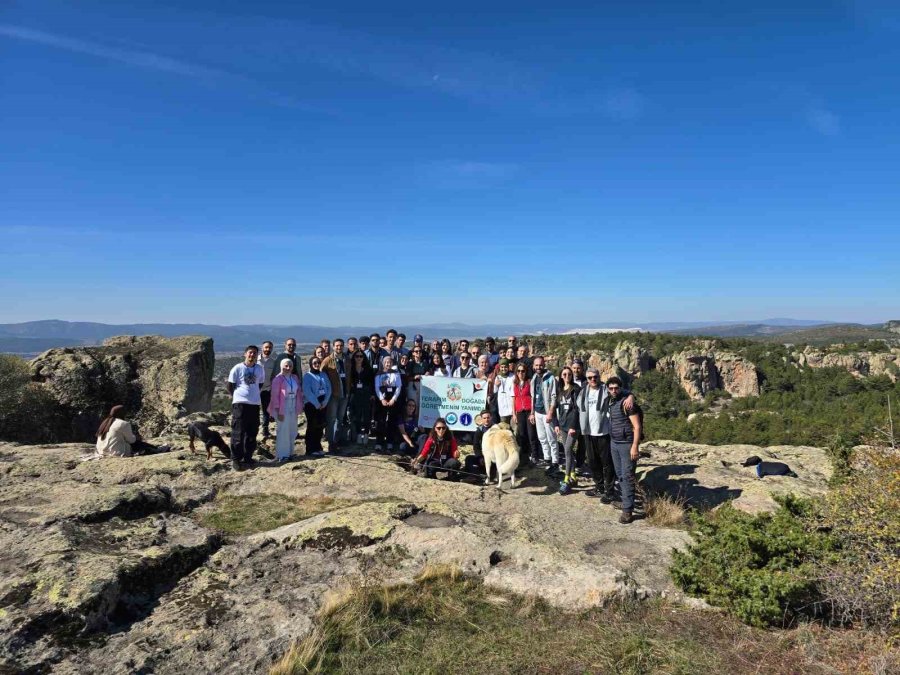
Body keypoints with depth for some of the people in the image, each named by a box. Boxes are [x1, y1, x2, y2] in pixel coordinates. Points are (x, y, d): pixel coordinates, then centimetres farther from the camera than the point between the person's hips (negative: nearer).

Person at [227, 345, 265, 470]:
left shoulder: (259, 368, 7)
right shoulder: (238, 368, -5)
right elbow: (229, 385, 1)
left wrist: (254, 393, 11)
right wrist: (237, 396, 5)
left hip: (255, 403, 5)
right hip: (240, 403, -4)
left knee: (252, 433, 10)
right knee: (238, 433, -3)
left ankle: (248, 457, 21)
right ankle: (236, 459, 5)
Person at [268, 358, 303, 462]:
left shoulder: (295, 378, 6)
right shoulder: (278, 379, -12)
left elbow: (299, 392, 11)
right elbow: (275, 396, -13)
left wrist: (299, 407, 5)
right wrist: (279, 411, -15)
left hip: (293, 409, 6)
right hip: (282, 409, -6)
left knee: (292, 432, 13)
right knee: (283, 432, -1)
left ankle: (289, 452, 26)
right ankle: (281, 455, 9)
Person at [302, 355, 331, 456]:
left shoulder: (323, 375, 10)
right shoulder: (307, 376, -5)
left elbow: (329, 388, 5)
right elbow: (307, 391, -13)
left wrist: (325, 402, -7)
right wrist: (317, 404, -14)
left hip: (322, 404, 5)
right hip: (311, 404, -5)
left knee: (320, 426, 7)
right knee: (312, 426, -2)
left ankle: (317, 447, 19)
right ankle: (311, 449, 6)